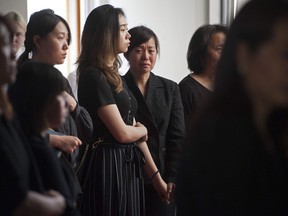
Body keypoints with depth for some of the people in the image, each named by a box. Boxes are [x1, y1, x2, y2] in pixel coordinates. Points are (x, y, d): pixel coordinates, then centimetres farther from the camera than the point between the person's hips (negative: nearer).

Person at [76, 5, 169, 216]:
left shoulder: (114, 76, 14)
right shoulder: (93, 76, -14)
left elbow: (136, 133, 14)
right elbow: (122, 133, -17)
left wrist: (156, 176, 12)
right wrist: (142, 129, 5)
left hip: (128, 166, 9)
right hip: (108, 166, -9)